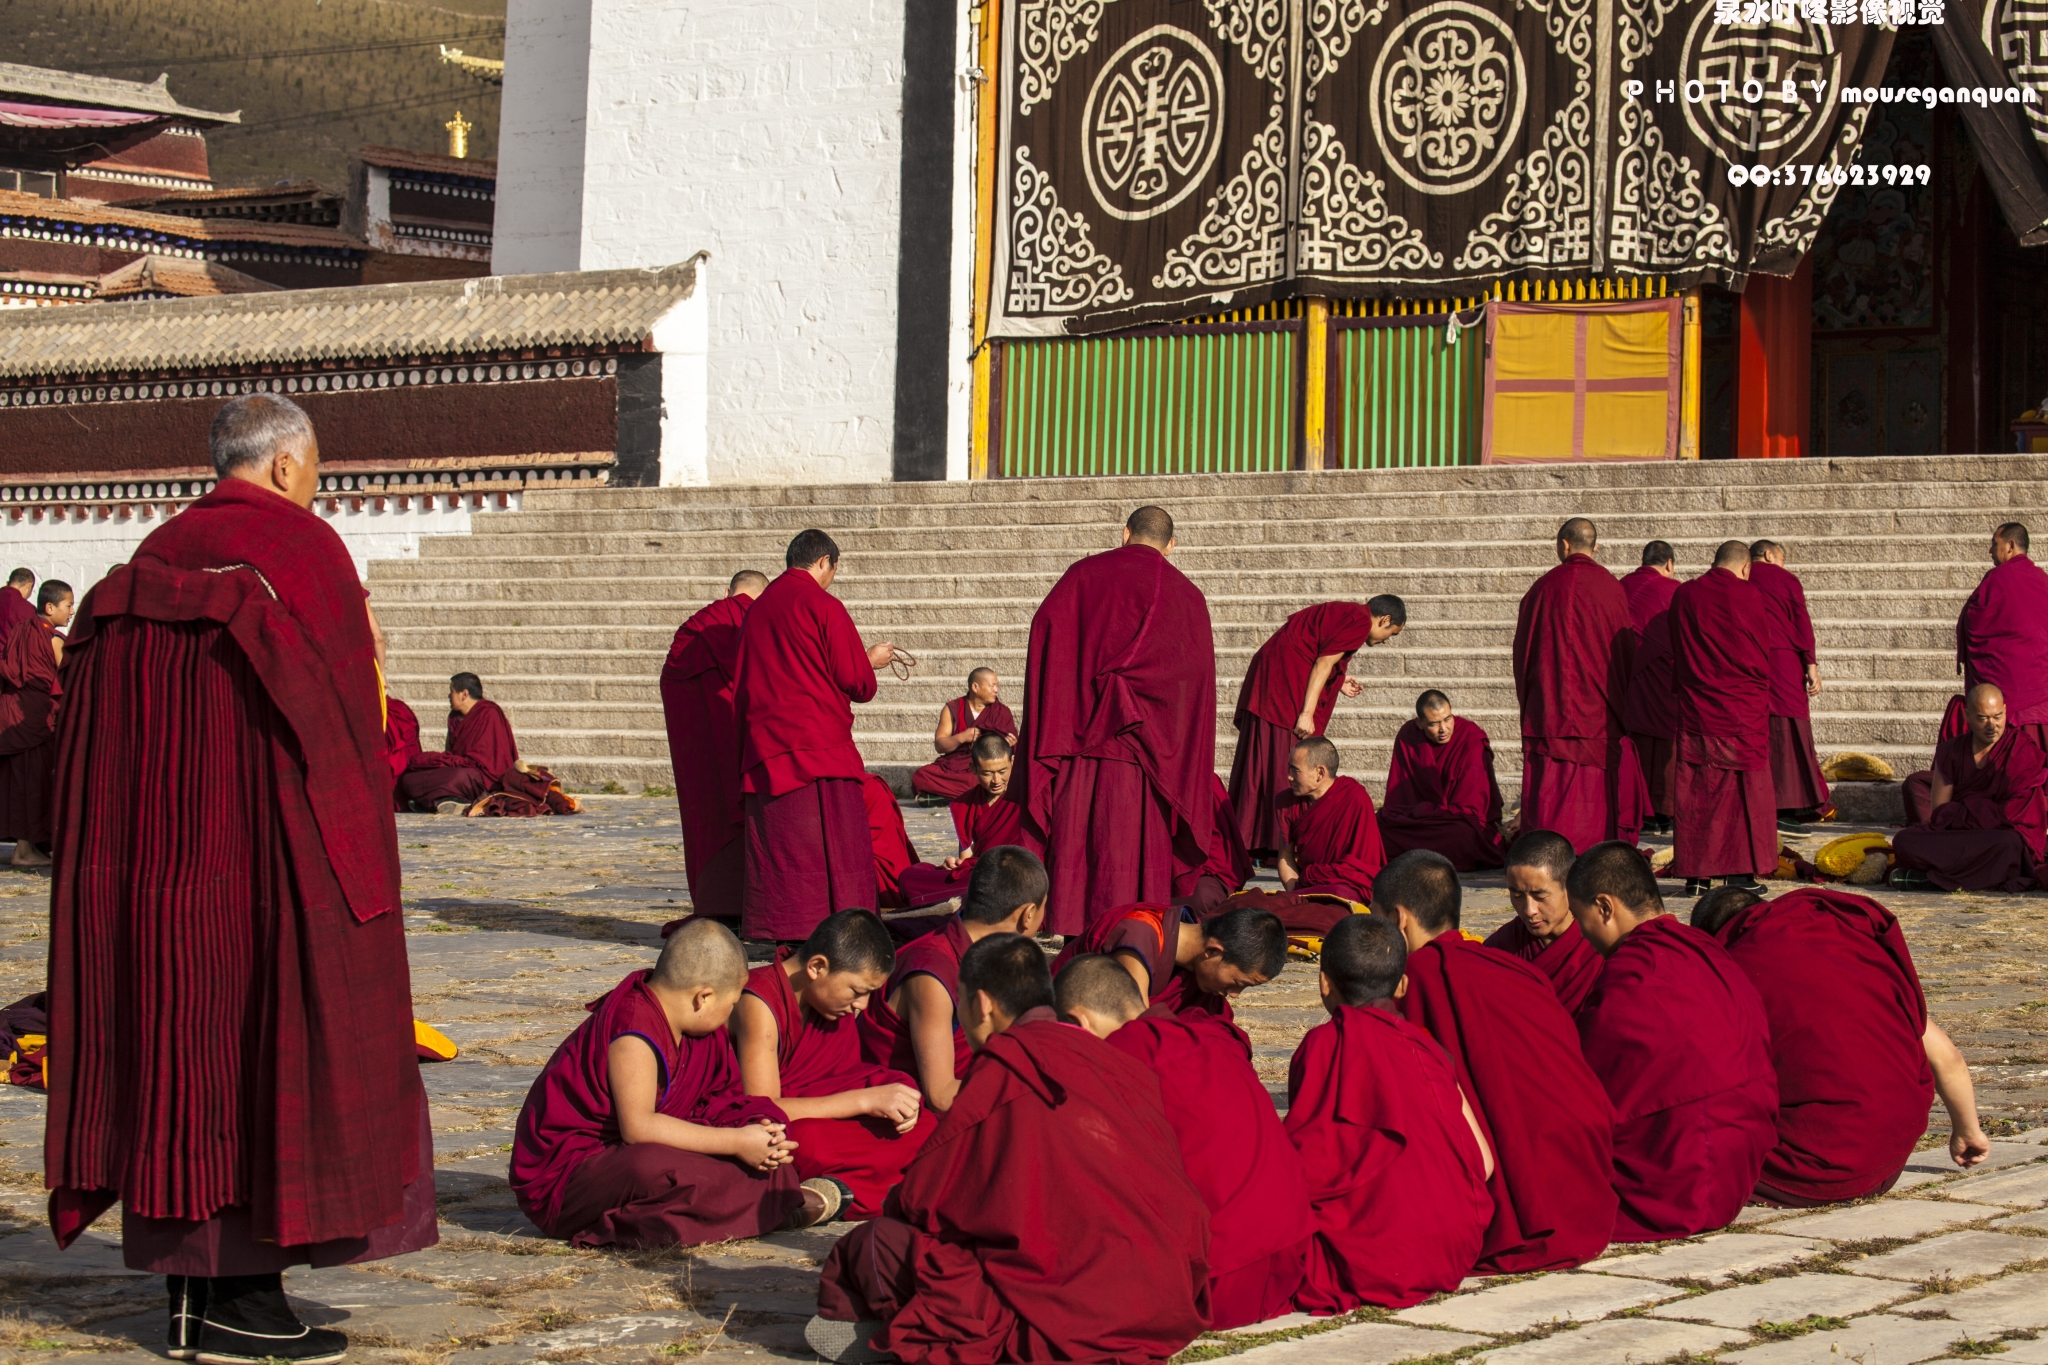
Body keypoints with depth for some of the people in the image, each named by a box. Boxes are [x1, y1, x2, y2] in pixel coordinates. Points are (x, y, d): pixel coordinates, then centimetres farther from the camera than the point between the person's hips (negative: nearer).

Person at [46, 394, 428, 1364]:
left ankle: (188, 1285, 14)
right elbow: (347, 711, -11)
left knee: (175, 1023, 10)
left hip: (152, 850, 7)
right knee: (272, 1037, -2)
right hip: (272, 847, -7)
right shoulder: (305, 550, -8)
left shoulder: (157, 555, 12)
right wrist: (359, 860, -2)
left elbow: (108, 722, 12)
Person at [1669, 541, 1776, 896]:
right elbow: (1761, 655, 2)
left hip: (1695, 710, 3)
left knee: (1695, 790, 6)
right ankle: (1740, 870, 1)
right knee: (1744, 787, 4)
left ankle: (1695, 873, 5)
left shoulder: (1683, 595, 4)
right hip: (1743, 708, -3)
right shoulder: (1748, 595, -6)